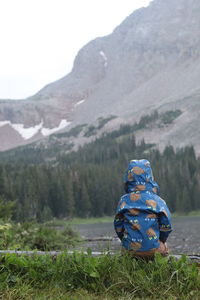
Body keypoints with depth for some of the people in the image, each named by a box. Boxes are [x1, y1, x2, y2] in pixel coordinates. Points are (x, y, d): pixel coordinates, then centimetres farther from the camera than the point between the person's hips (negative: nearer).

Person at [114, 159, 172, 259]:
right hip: (153, 249, -1)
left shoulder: (124, 200, 0)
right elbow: (166, 225, -4)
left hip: (130, 250, 2)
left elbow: (118, 226, 5)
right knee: (164, 247, 29)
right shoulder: (156, 200, -3)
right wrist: (161, 241, 14)